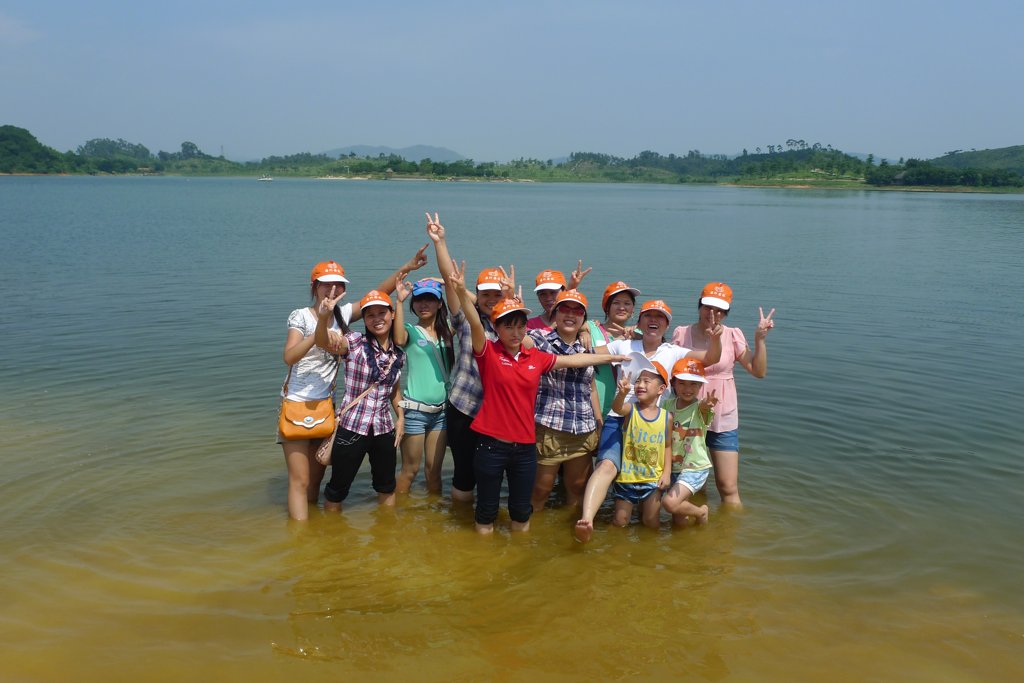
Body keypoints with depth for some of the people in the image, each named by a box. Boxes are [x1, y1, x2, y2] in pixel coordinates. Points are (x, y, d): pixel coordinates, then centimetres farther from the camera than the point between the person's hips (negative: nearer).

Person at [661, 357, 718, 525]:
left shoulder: (700, 408, -14)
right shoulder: (668, 404, 0)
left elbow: (702, 407, -39)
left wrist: (706, 404, -62)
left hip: (695, 468, -5)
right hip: (673, 468, 5)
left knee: (669, 503, -24)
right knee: (679, 521, 9)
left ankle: (700, 512, 5)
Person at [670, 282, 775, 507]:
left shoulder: (733, 336, -3)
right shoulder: (681, 334, -2)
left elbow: (758, 371, -4)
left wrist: (760, 339, -12)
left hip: (723, 420, -1)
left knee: (729, 488, -2)